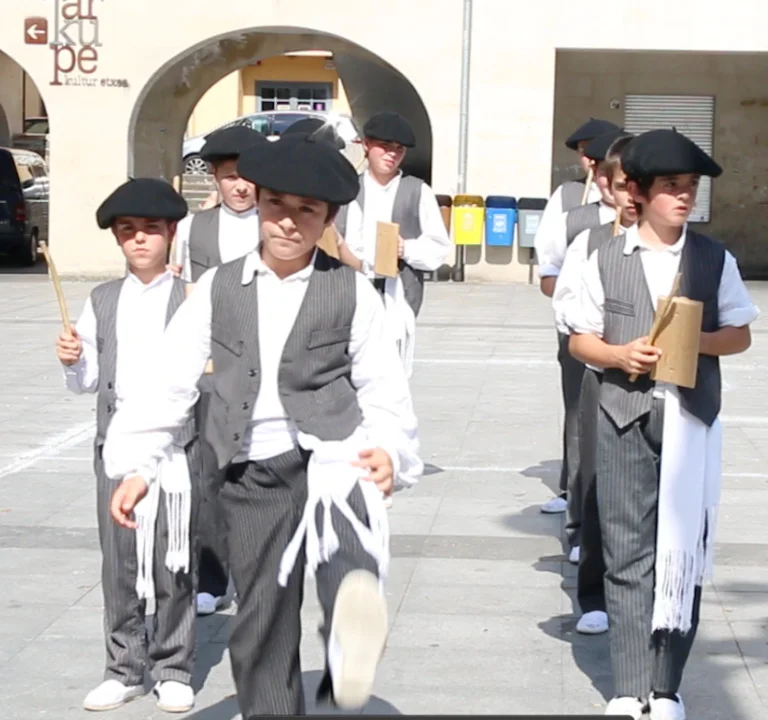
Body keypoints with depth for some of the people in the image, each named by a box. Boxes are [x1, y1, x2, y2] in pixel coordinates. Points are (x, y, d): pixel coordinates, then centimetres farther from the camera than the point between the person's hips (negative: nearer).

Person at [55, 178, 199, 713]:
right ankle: (125, 669, 18)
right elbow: (86, 382, 13)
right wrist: (72, 361, -7)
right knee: (119, 563, 7)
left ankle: (174, 670, 14)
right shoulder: (102, 302, 9)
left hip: (176, 444, -3)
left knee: (174, 563, 3)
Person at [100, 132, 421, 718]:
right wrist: (135, 465, 3)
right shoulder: (218, 288, 9)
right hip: (253, 474, 3)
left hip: (330, 451, -3)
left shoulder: (351, 291, 4)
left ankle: (352, 639, -66)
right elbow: (171, 382, 9)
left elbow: (383, 388, 5)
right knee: (261, 625, 6)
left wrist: (388, 447, -14)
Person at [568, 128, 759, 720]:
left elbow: (740, 334, 9)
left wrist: (698, 341, -10)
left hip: (691, 416, 0)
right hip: (625, 412, 0)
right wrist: (618, 354, -12)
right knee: (627, 550, 1)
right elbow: (580, 339, 8)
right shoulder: (607, 259, 4)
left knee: (683, 551, 0)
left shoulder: (715, 259, 6)